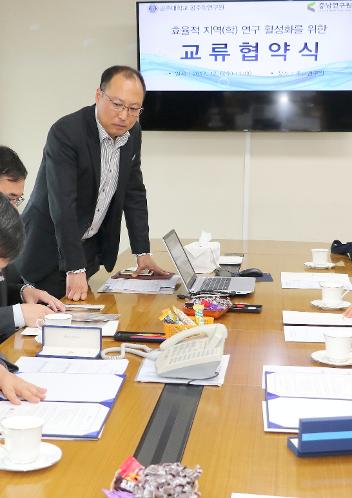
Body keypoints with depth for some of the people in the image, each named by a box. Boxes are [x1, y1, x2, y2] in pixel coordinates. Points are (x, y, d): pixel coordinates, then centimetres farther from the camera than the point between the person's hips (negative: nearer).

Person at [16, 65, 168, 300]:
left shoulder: (132, 133, -2)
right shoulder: (65, 132, -24)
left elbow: (134, 193, 6)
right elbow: (63, 206, -29)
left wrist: (143, 252, 1)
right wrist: (75, 270, -32)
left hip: (91, 247, 6)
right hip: (50, 248, -6)